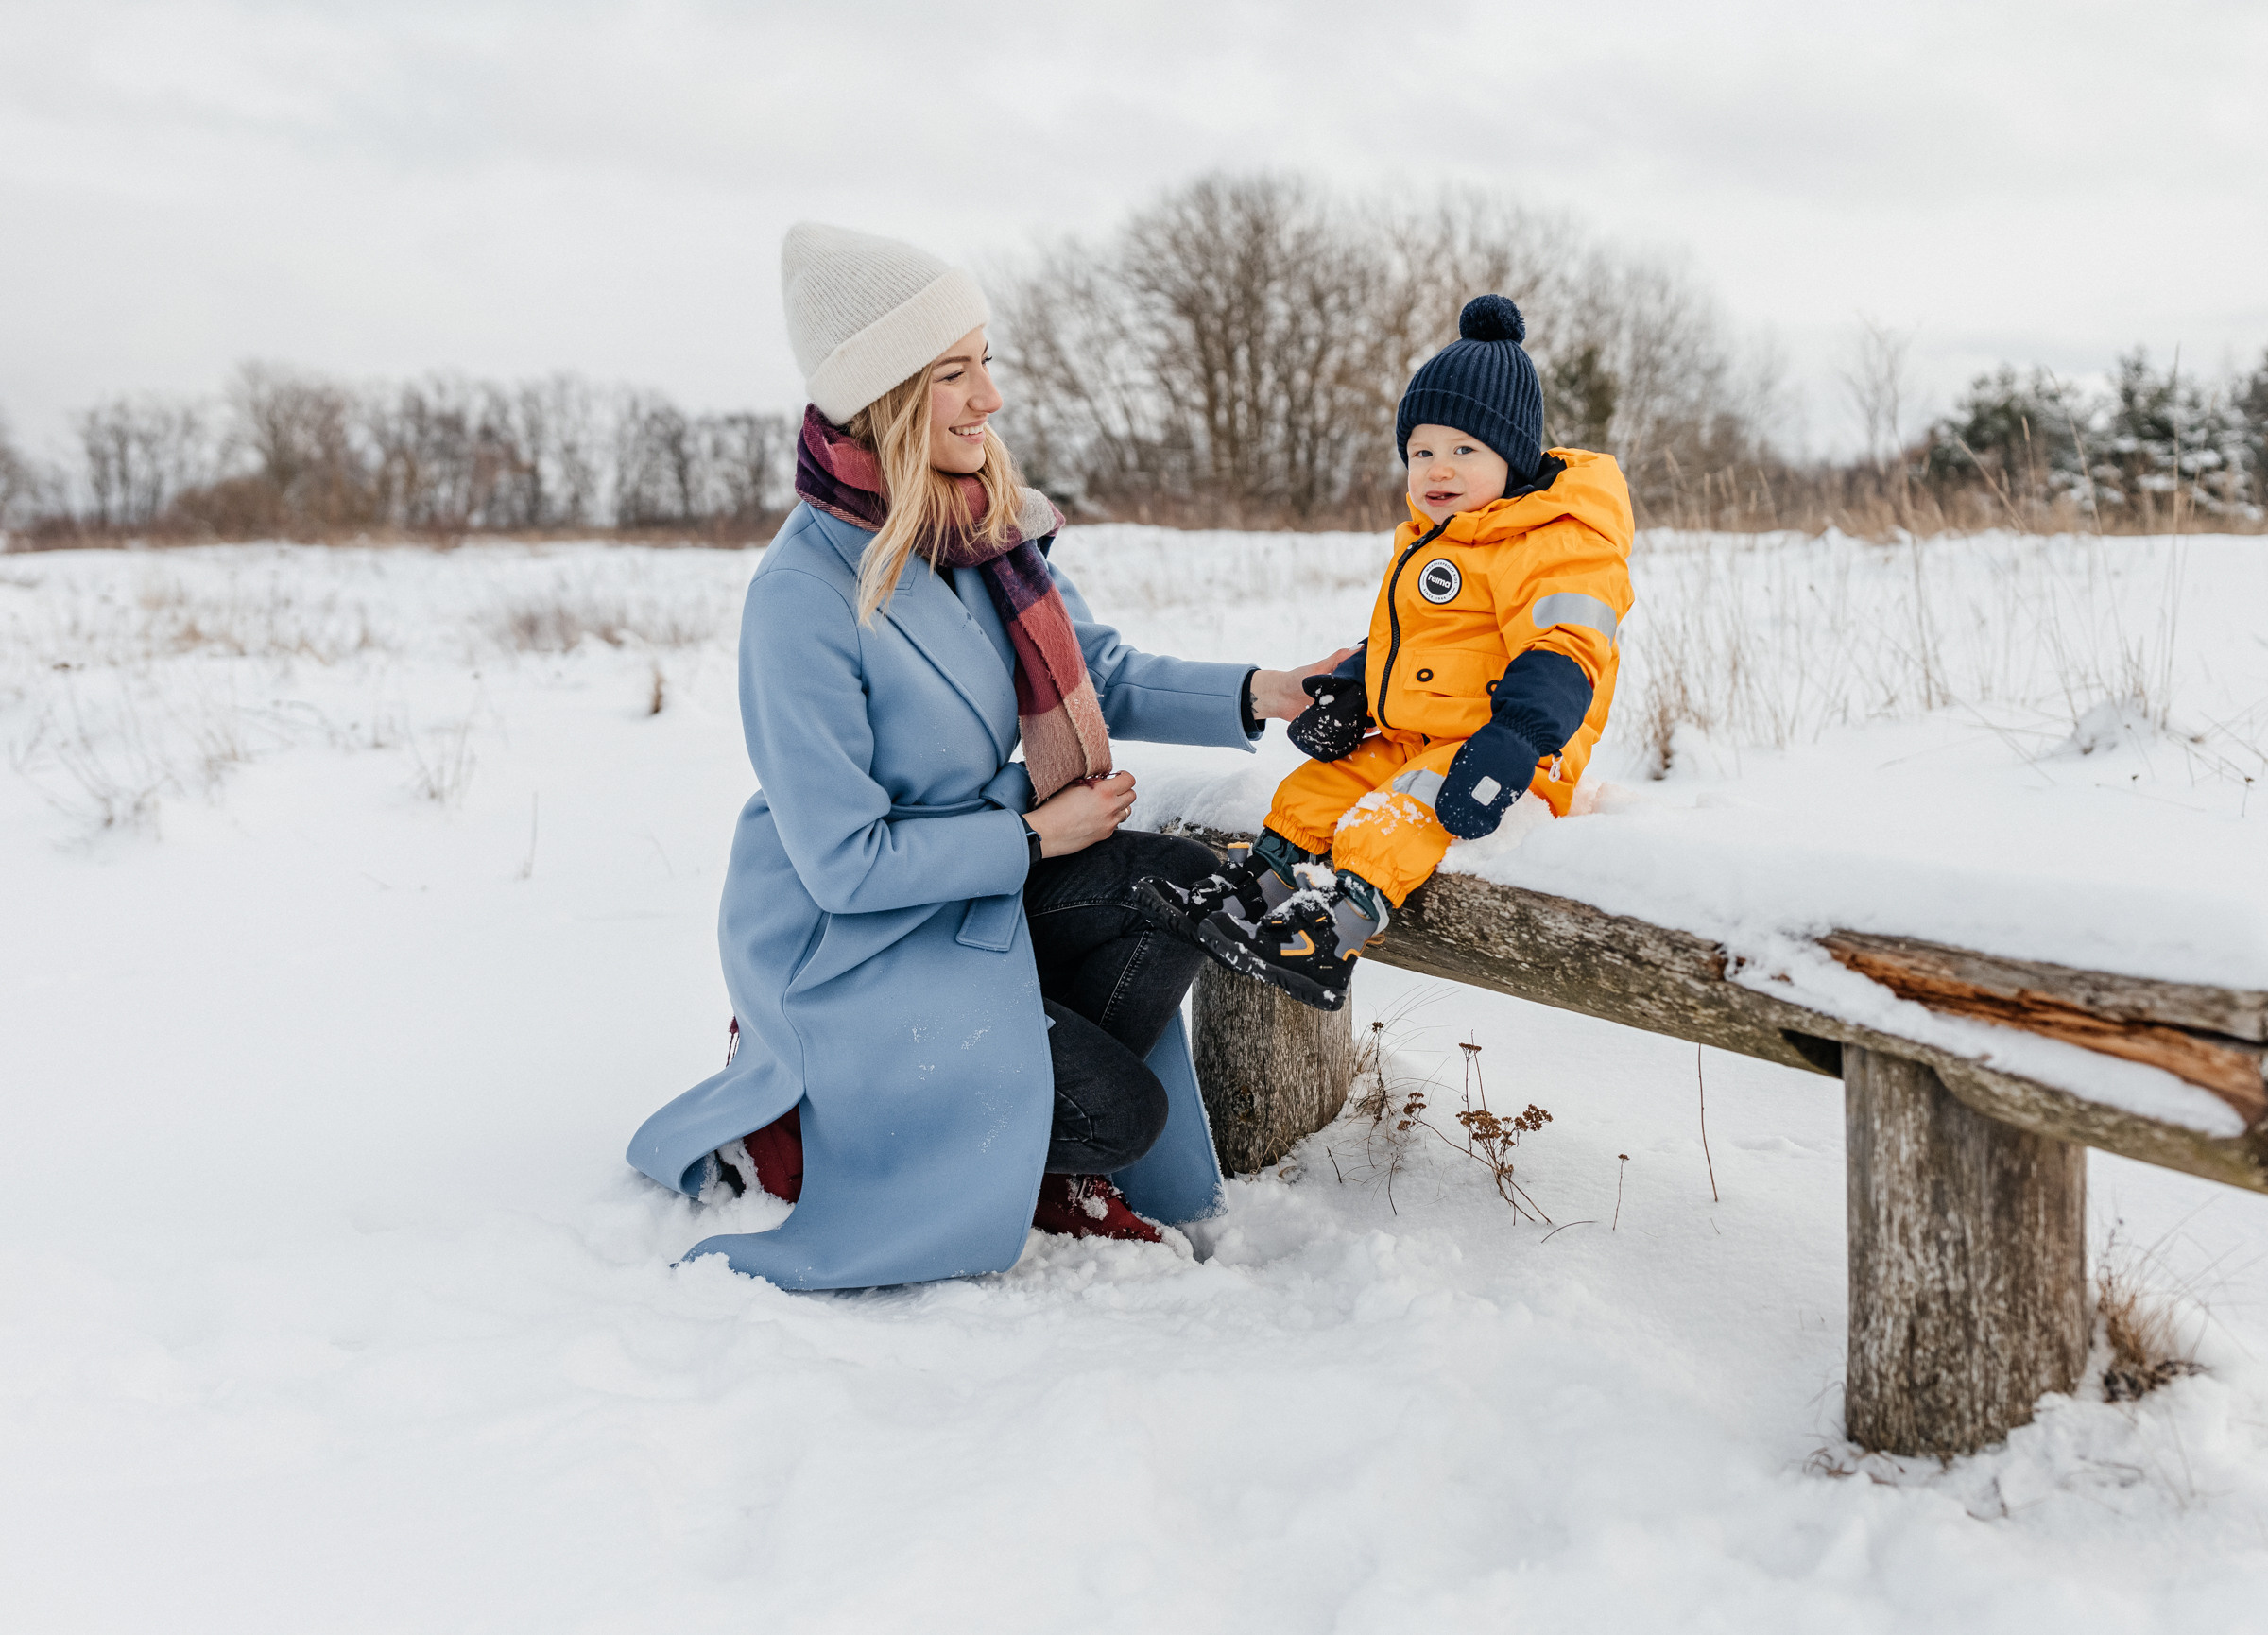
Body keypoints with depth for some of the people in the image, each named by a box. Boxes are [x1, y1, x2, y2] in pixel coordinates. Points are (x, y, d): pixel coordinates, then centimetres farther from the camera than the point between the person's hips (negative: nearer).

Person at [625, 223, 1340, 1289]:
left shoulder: (987, 523, -3)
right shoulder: (805, 594, -26)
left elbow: (1096, 674, 6)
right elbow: (841, 862, -23)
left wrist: (1248, 696, -10)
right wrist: (1036, 835, -17)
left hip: (971, 883, 7)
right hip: (839, 947, -7)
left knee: (1183, 889, -13)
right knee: (1119, 1109, -14)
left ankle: (1028, 1147, 5)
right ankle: (791, 1137, 4)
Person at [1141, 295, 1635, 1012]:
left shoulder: (1558, 546, -14)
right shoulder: (1424, 541, 18)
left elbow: (1557, 659, -25)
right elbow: (1391, 640, 28)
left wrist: (1508, 749, -35)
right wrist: (1348, 694, 11)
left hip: (1495, 749, -10)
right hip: (1410, 738, 10)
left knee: (1394, 816, -29)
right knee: (1313, 789, 1)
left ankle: (1331, 934, -38)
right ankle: (1252, 888, 0)